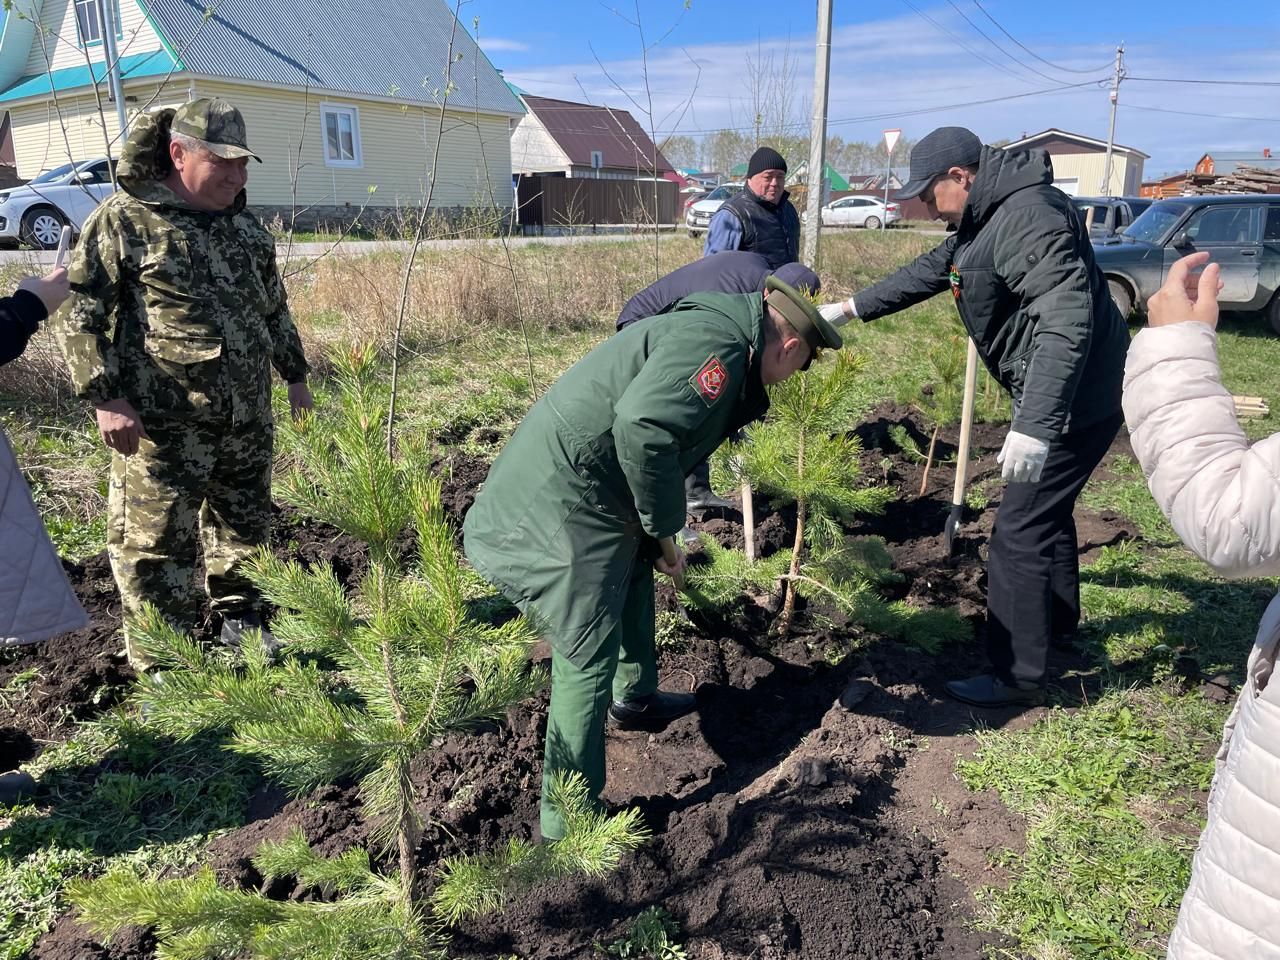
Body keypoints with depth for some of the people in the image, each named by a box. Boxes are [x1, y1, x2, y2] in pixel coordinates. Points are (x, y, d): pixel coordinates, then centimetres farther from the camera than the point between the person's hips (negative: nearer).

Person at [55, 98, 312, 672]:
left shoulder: (247, 230, 12)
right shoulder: (124, 220, -6)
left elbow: (275, 312, 23)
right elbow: (81, 315, -8)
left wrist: (295, 377, 23)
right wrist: (105, 397, -15)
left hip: (248, 421, 6)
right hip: (162, 427, -5)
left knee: (245, 528, 18)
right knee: (155, 550, 1)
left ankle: (239, 619, 40)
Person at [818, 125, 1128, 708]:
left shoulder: (1029, 216, -24)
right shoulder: (985, 218, 10)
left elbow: (1067, 321, -33)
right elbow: (929, 271, 22)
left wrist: (1034, 425, -38)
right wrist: (851, 308, 20)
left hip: (1076, 398, -11)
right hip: (1050, 395, 11)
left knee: (1019, 533, -6)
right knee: (1046, 508, 25)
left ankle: (1017, 678, 6)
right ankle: (1058, 623, 45)